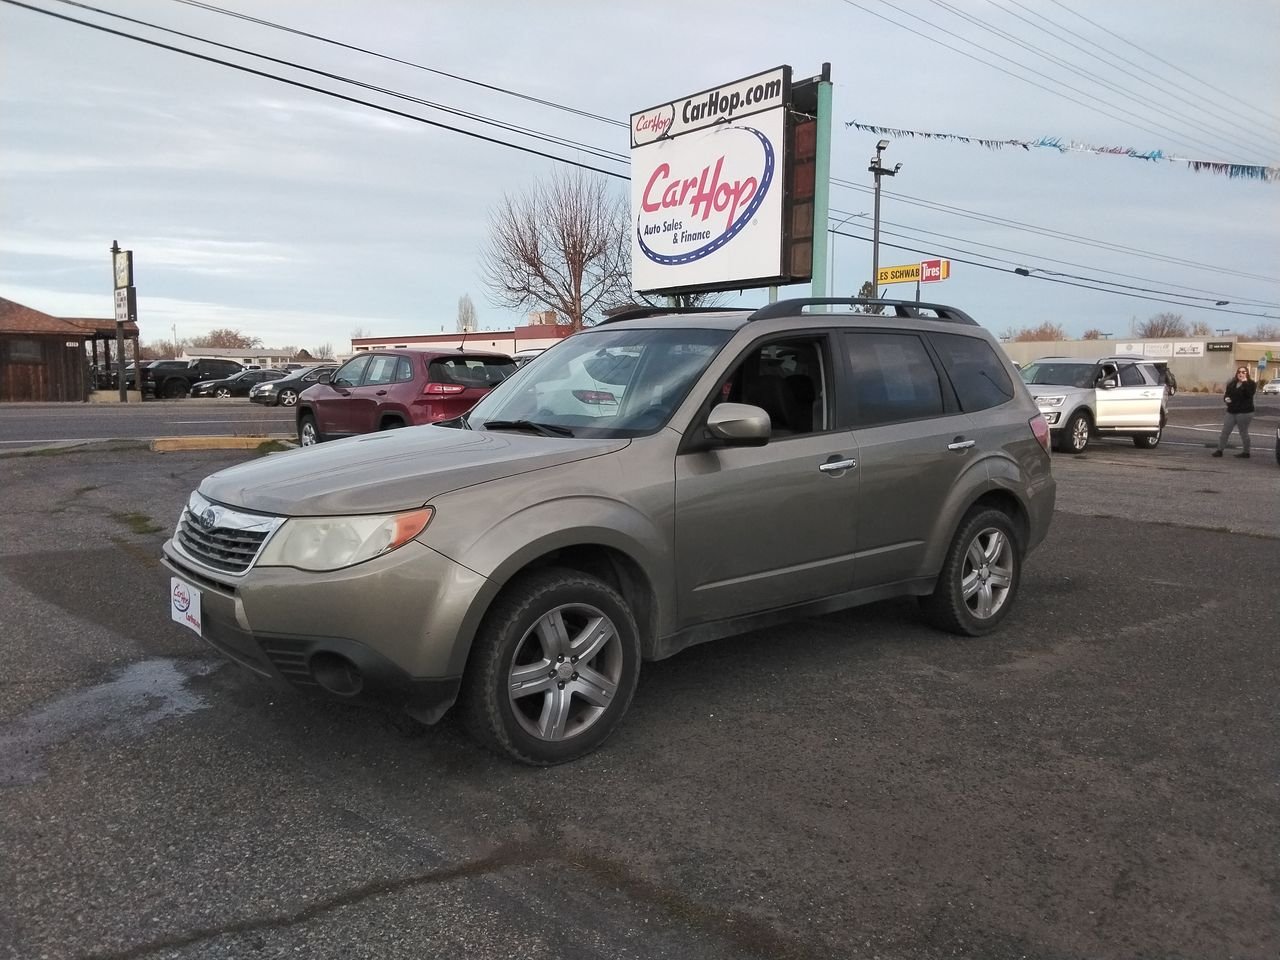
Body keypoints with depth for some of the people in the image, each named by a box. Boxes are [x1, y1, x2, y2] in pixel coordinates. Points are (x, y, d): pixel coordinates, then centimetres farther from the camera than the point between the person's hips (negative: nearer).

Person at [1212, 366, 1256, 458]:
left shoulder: (1251, 384, -5)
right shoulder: (1232, 384, 12)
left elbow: (1249, 394, -23)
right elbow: (1227, 395, 18)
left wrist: (1245, 382, -24)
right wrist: (1226, 399, -5)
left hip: (1244, 412, -6)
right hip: (1231, 412, 6)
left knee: (1243, 432, 2)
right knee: (1225, 431, 1)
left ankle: (1246, 452, 13)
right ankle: (1220, 450, 4)